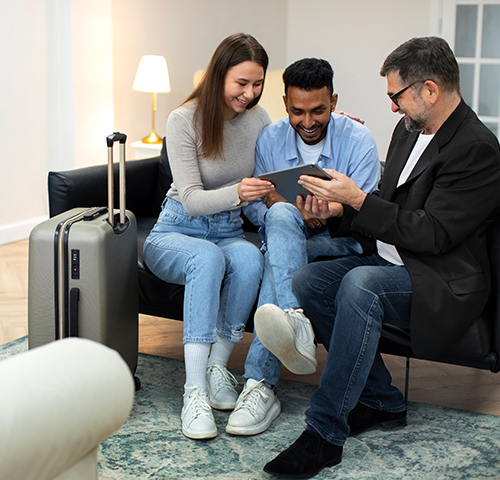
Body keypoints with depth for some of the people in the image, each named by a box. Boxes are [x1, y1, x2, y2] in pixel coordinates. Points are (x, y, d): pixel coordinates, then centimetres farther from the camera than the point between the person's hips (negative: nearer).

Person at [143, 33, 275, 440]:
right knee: (208, 257, -38)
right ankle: (195, 390, -38)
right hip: (177, 231, -3)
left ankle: (218, 365, -21)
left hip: (230, 232, 4)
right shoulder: (184, 121, -12)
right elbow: (191, 199, -19)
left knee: (249, 258, -33)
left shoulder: (258, 118, 2)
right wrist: (237, 193, -40)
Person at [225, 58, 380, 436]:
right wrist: (280, 205, -18)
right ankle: (296, 323, -51)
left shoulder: (358, 140, -5)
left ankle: (260, 383, -42)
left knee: (277, 261, -35)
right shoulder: (270, 139, 5)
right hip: (284, 237, 3)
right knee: (281, 215, -35)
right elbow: (252, 205, 5)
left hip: (341, 243, -2)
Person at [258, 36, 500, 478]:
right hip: (387, 260, 9)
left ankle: (324, 433, -26)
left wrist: (358, 199, -21)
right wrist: (336, 213, 1)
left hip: (441, 283, -9)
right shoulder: (409, 131, 13)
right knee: (306, 281, -12)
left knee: (360, 284, -35)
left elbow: (431, 233, -22)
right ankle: (381, 401, 0)